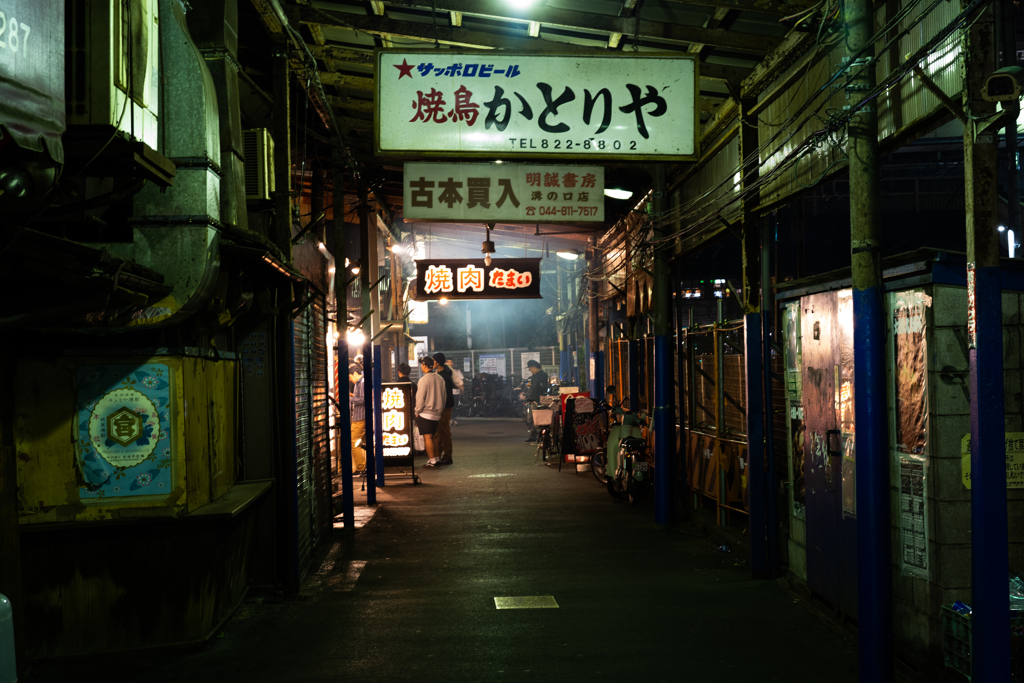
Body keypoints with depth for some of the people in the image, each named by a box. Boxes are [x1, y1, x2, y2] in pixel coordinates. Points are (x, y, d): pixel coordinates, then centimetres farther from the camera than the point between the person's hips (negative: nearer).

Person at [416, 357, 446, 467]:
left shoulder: (424, 379, -14)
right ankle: (437, 459, 16)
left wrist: (417, 412, -2)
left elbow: (420, 397, -12)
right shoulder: (440, 379, 7)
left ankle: (432, 460, -5)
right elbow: (443, 397, 13)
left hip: (426, 413, -7)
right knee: (433, 437, 15)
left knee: (428, 437, -4)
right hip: (437, 413, 7)